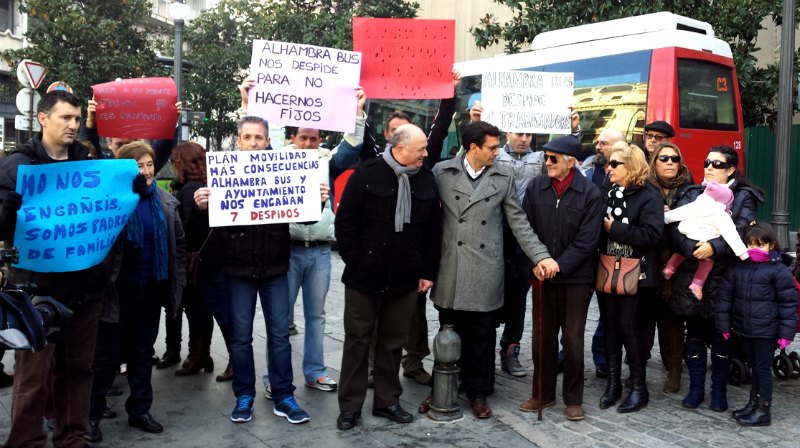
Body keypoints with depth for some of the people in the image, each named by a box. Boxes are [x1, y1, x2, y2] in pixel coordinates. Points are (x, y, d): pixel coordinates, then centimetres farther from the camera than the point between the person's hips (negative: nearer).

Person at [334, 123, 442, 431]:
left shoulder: (426, 180, 4)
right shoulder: (367, 174, -8)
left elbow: (433, 231, 8)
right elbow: (345, 222, -7)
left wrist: (428, 272, 7)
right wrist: (354, 262, -9)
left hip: (405, 279, 3)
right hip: (364, 276, -3)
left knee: (393, 341, 12)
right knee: (357, 340, 7)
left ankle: (387, 401, 26)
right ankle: (350, 405, 18)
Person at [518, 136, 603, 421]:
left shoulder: (590, 193, -7)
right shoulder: (535, 188, 1)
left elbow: (586, 240, -10)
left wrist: (559, 266, -15)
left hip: (576, 277, -3)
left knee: (573, 339, 5)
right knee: (542, 336, 10)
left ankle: (573, 399, 18)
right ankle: (543, 394, 24)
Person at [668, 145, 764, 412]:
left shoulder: (743, 197, 4)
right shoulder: (692, 195, 12)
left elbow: (742, 232, -12)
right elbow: (675, 228, -3)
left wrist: (715, 248, -25)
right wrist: (692, 248, -21)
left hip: (723, 278, -2)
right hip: (691, 277, 3)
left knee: (721, 337, 6)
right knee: (694, 334, 10)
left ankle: (719, 391, 19)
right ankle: (695, 388, 21)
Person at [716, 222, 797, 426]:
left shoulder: (779, 271, -10)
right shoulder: (737, 268, 3)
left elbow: (788, 303, -8)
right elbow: (725, 297, 8)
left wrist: (786, 332, -10)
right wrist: (724, 325, 7)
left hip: (767, 331, -5)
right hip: (745, 329, 5)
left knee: (763, 368, 1)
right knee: (754, 366, 17)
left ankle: (763, 410, 9)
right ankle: (753, 403, 28)